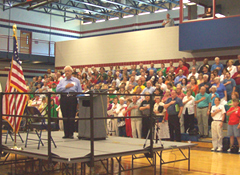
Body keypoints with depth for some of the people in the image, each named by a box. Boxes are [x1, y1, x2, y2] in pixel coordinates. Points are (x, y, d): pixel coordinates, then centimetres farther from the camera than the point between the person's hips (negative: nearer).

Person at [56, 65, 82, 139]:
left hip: (73, 99, -2)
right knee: (65, 117, 1)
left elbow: (80, 92, 5)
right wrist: (65, 86, -6)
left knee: (72, 117, -5)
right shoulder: (62, 81, 17)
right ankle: (66, 133, 6)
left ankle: (71, 134, -1)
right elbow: (57, 89, 4)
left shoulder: (76, 81, 11)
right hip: (63, 99, 2)